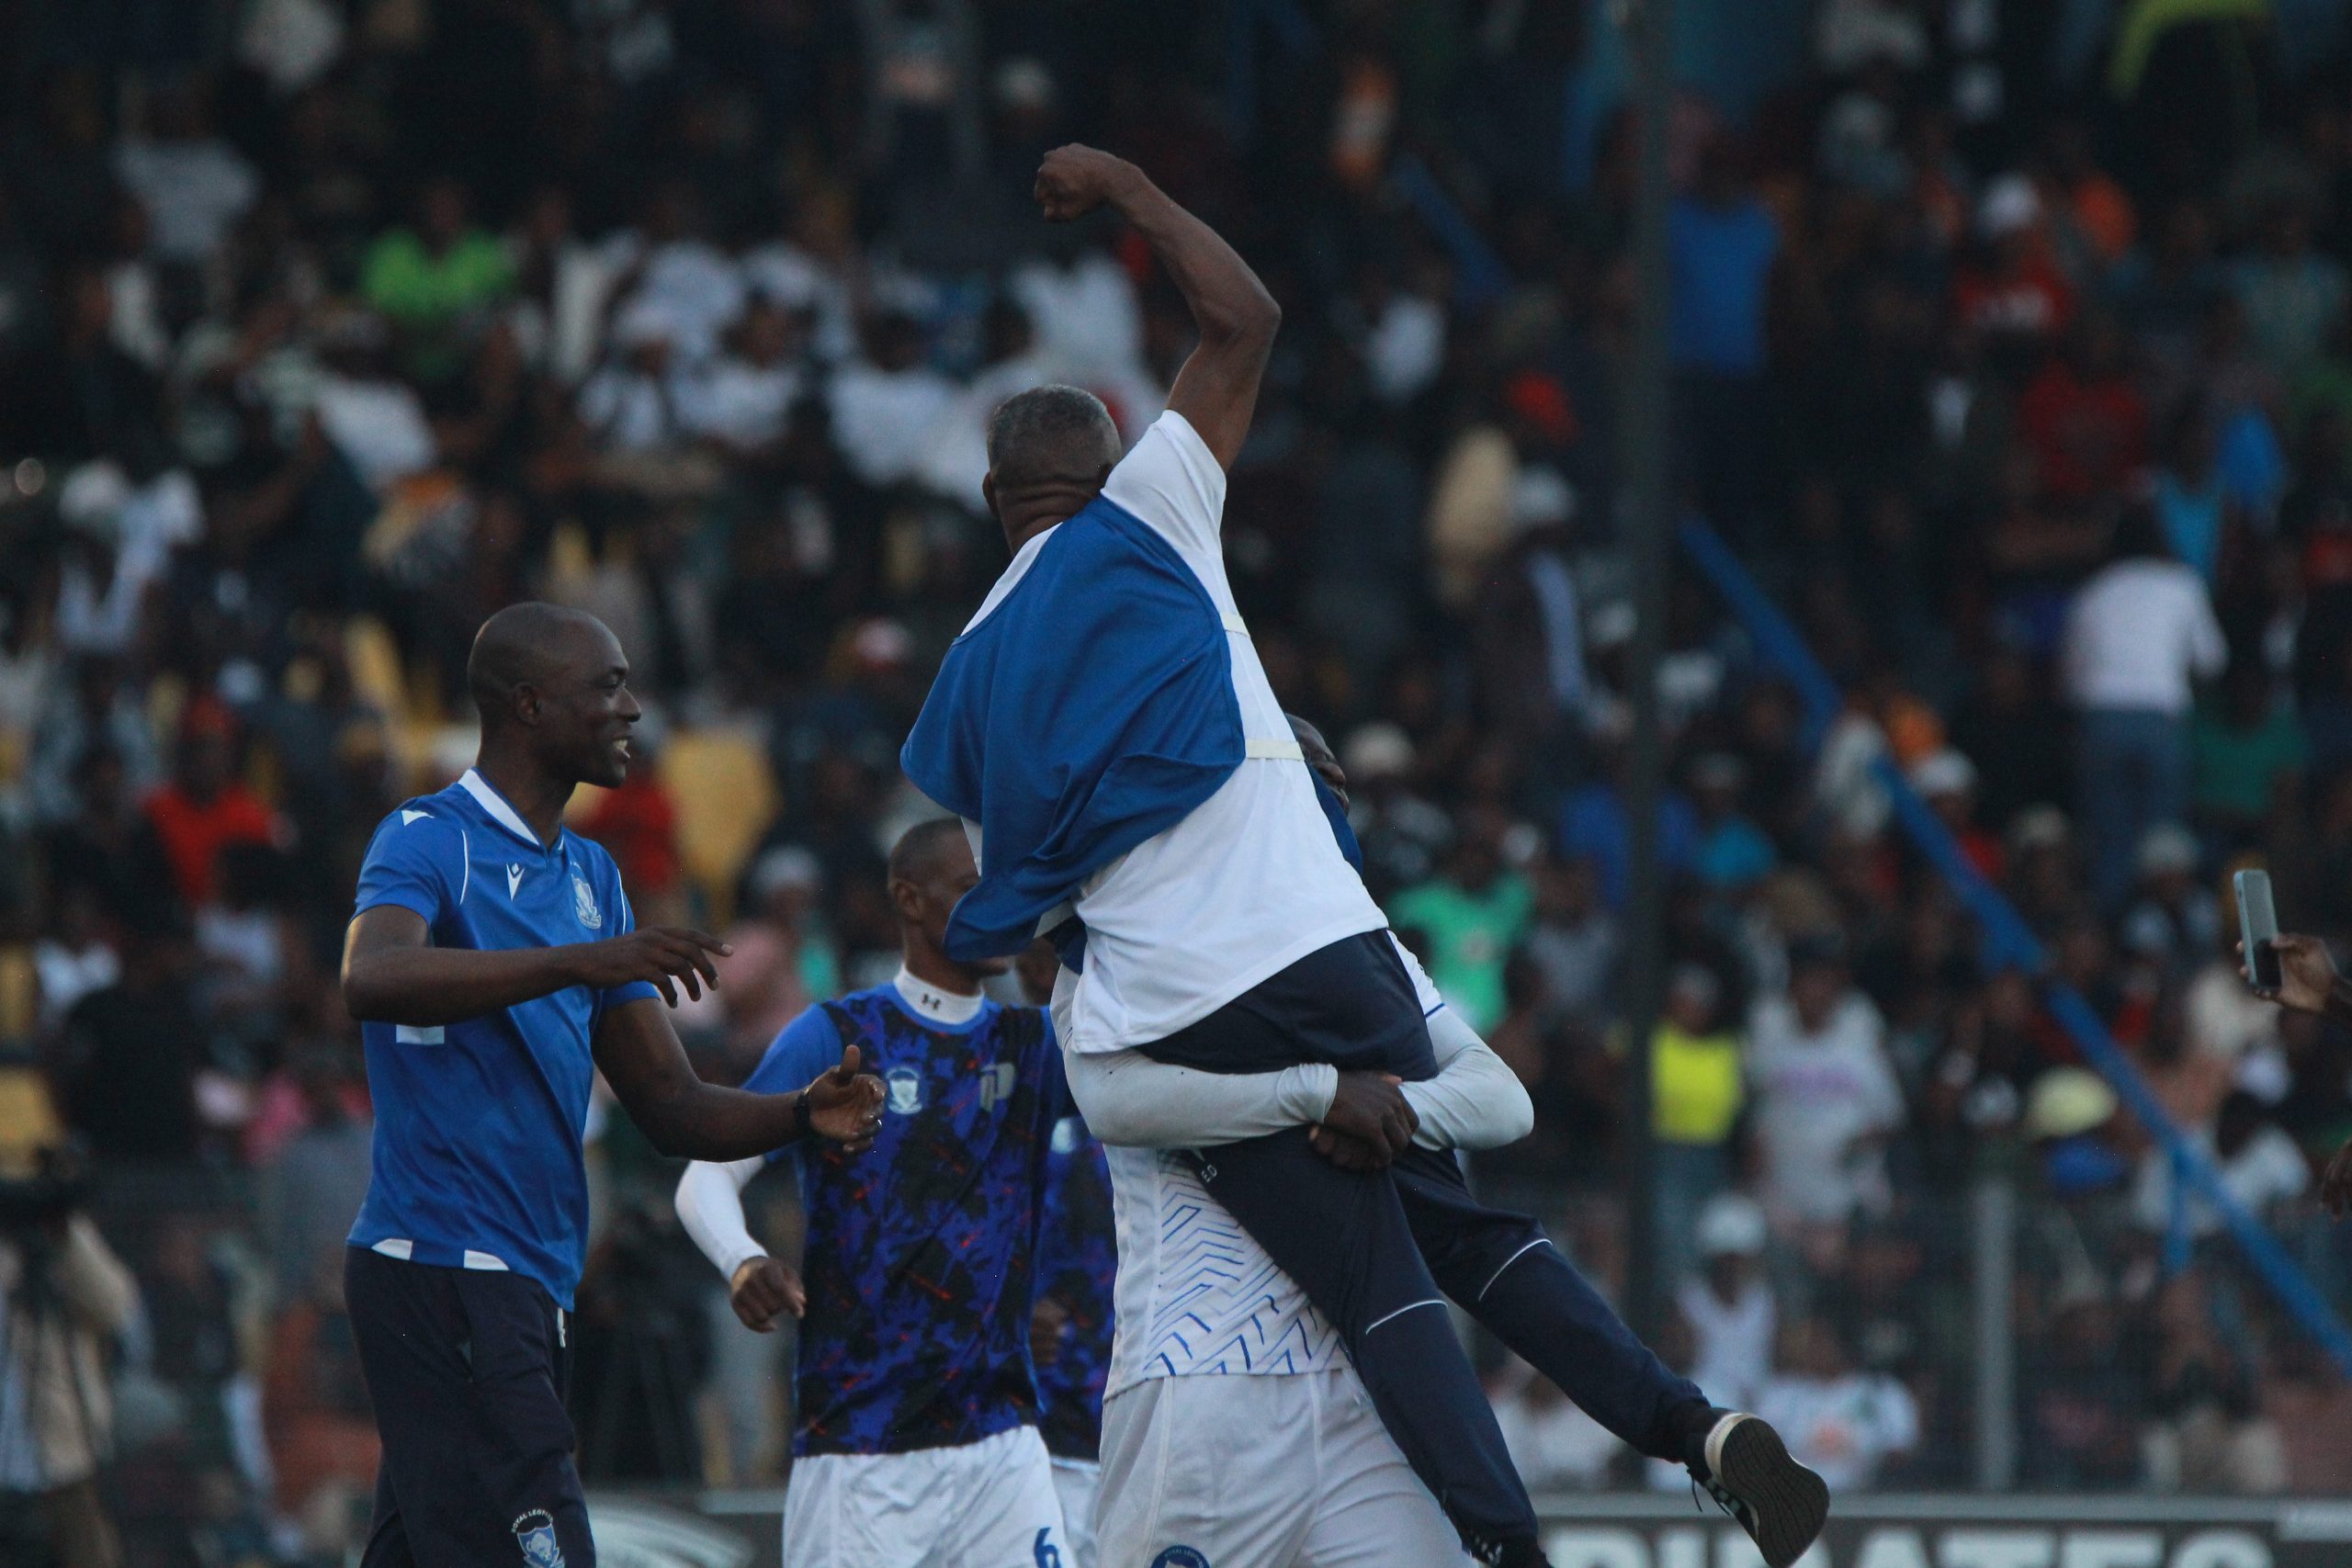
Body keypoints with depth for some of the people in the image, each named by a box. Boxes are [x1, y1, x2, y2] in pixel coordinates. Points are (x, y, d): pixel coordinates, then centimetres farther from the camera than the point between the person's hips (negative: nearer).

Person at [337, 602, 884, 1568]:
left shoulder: (590, 877, 21)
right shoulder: (428, 839, -6)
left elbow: (668, 1106, 20)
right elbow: (371, 979, -29)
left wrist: (804, 1117, 0)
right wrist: (577, 963, -36)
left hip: (528, 1287, 9)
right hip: (442, 1263, -9)